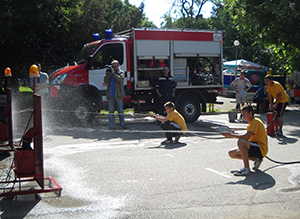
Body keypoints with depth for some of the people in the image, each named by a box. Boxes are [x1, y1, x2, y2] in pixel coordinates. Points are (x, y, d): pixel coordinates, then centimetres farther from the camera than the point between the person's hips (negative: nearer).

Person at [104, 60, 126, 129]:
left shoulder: (121, 72, 5)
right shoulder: (110, 72, 13)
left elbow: (120, 79, -14)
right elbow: (106, 81, 3)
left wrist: (113, 73, -17)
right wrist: (108, 74, -12)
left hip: (118, 95, -2)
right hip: (110, 95, 2)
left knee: (120, 110, 4)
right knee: (111, 111, 3)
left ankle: (122, 124, 14)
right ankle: (112, 126, 7)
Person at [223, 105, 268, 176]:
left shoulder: (255, 121, -15)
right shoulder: (251, 123, 17)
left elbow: (247, 137, -27)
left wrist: (232, 135, -20)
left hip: (261, 150, -10)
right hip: (256, 148, 10)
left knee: (241, 142, -35)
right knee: (231, 153, 5)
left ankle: (246, 168, -26)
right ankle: (255, 159, 6)